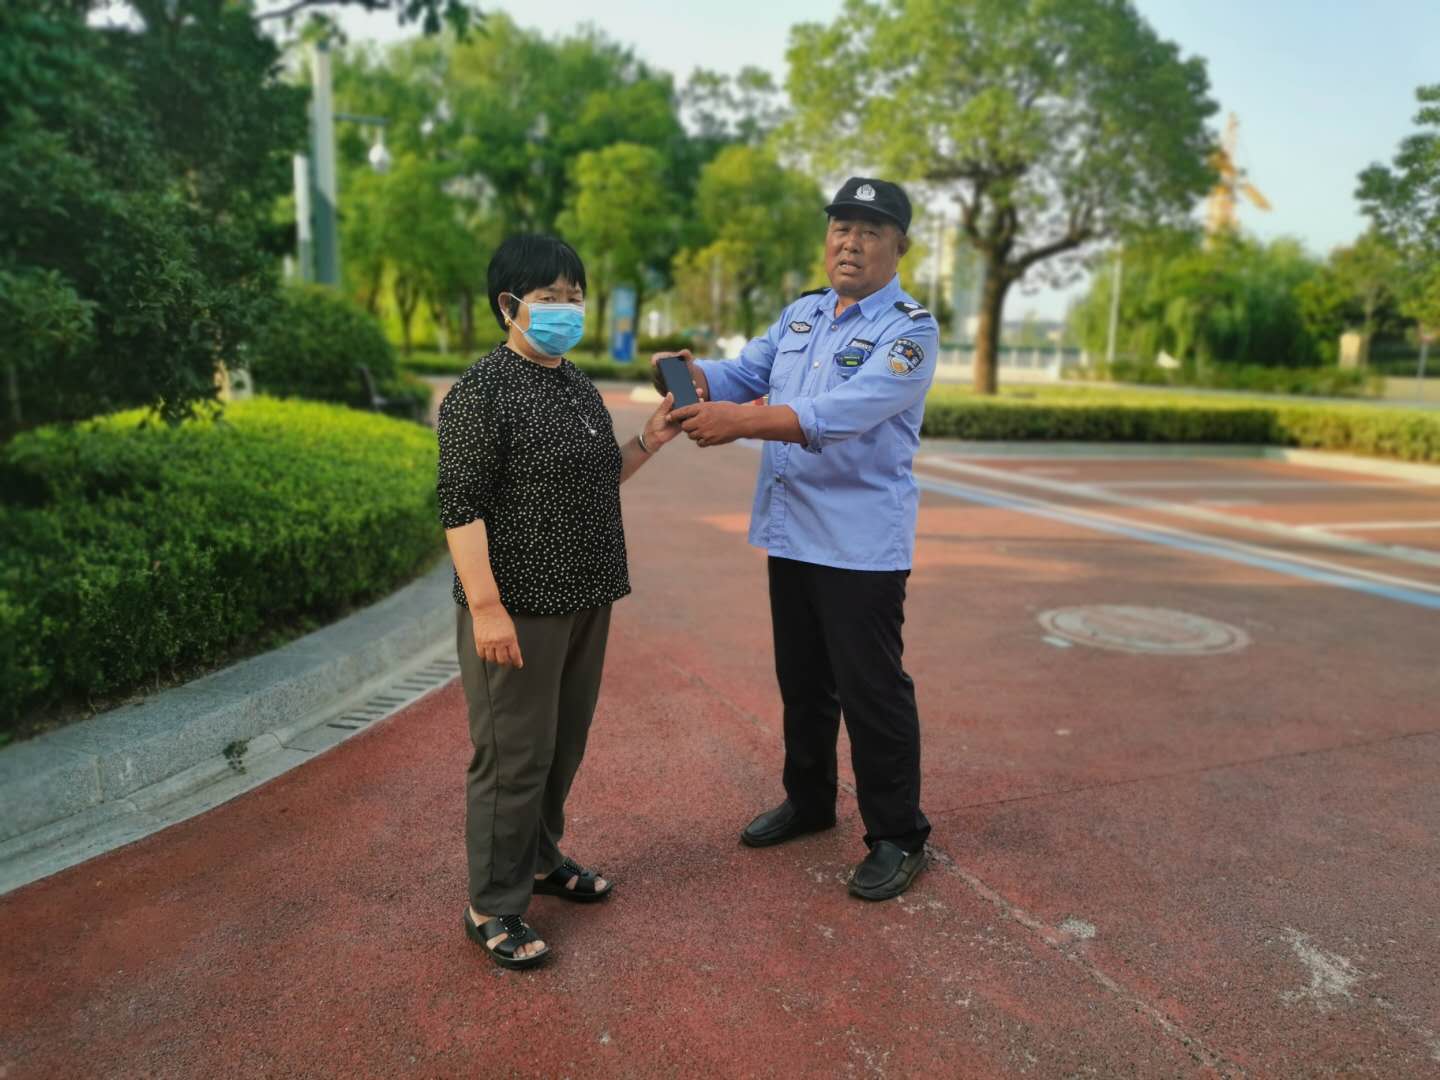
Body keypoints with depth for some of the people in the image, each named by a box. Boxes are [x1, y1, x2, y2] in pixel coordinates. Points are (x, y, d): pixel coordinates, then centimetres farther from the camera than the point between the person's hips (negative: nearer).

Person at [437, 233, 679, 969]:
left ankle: (540, 859, 39)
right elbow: (461, 506, -18)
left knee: (563, 746, 19)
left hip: (583, 603, 8)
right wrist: (485, 607, -23)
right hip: (519, 609, -8)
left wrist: (647, 443, 6)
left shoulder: (578, 386, 12)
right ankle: (492, 907, 18)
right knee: (513, 758, 1)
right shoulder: (482, 392, -13)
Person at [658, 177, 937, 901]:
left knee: (872, 691, 1)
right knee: (801, 680, 19)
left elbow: (844, 413, -27)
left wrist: (742, 422, -38)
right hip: (791, 533, 7)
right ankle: (809, 801, 38)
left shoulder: (910, 331, -12)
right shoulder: (802, 314, 12)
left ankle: (897, 837, 18)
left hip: (862, 543, -7)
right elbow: (743, 373, 9)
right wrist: (695, 374, -14)